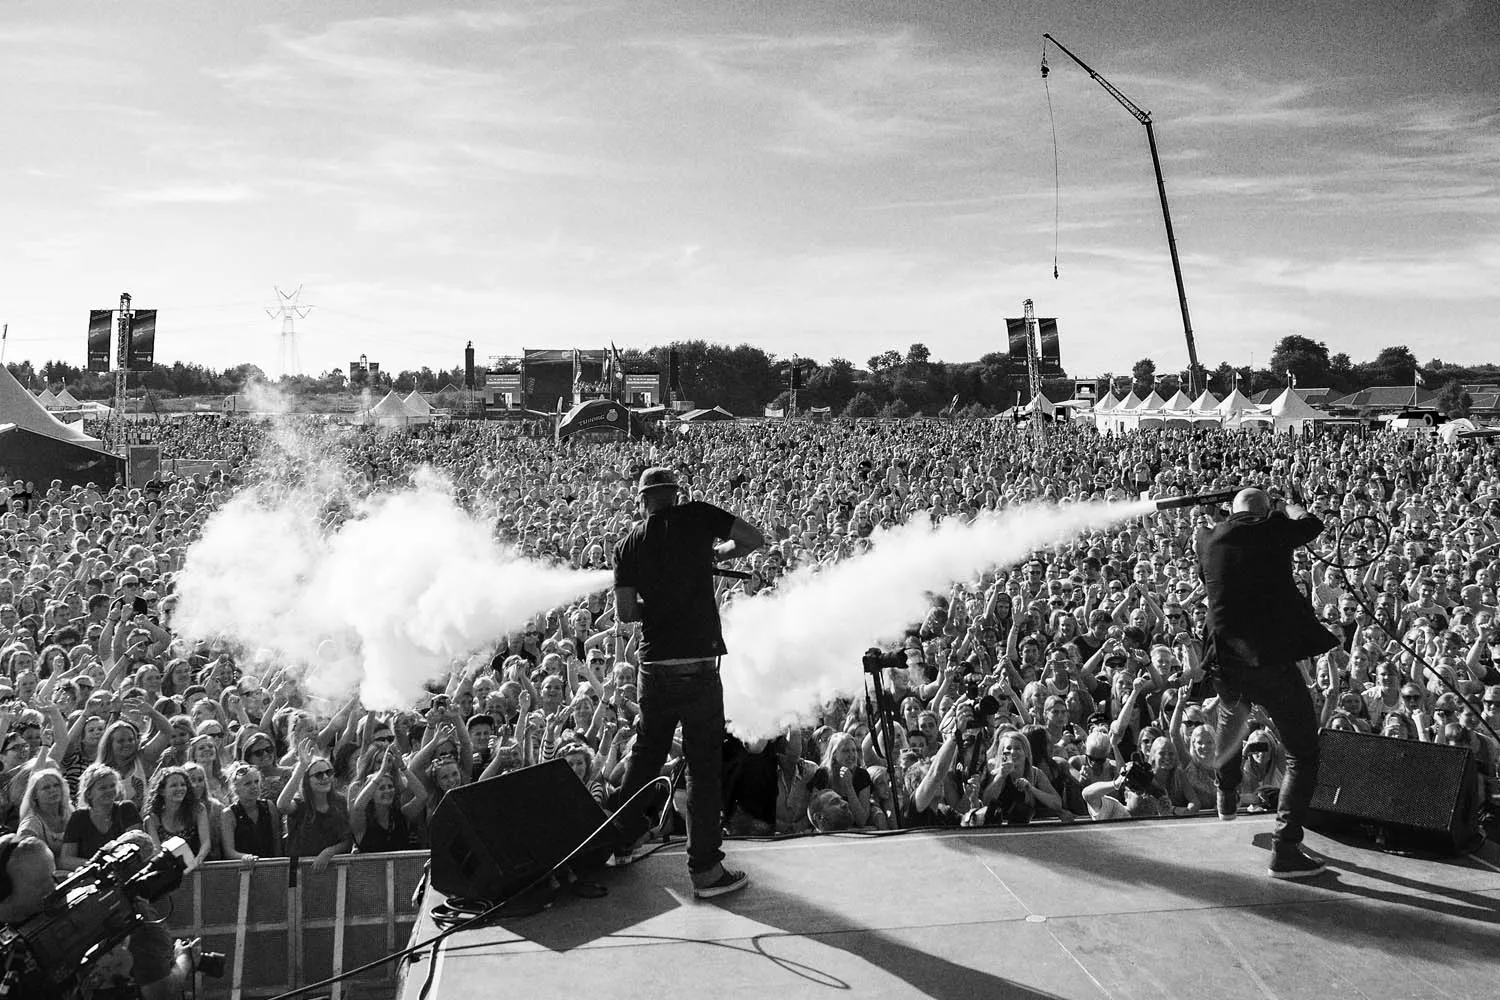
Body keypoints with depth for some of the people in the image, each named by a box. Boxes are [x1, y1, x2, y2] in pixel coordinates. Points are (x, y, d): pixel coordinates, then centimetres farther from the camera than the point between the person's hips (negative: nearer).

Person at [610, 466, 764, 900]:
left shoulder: (629, 544, 6)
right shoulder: (696, 516, -3)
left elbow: (624, 612, 4)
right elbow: (755, 538, 0)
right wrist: (717, 552, 16)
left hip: (653, 664, 4)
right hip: (698, 663, -4)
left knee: (646, 752, 21)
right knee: (704, 763, 1)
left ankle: (622, 838, 34)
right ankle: (705, 868, 3)